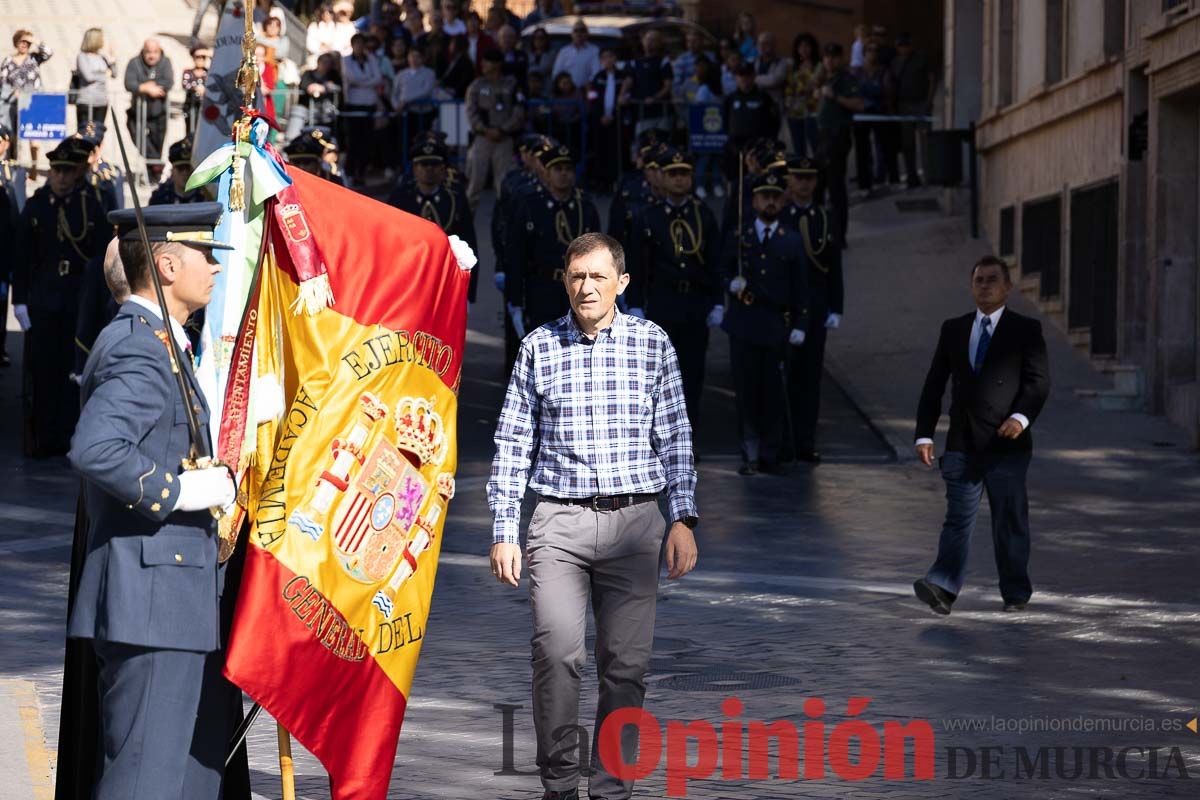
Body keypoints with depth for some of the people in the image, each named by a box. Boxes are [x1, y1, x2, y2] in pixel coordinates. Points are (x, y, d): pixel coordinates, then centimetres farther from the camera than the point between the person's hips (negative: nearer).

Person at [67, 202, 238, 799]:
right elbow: (94, 450, -31)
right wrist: (179, 490, -23)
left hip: (179, 602, 11)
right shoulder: (140, 352, -16)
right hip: (151, 603, -11)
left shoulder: (157, 344, 19)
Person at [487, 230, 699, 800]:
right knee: (557, 651, -16)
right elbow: (512, 445, 9)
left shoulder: (652, 344, 7)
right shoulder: (539, 347, 7)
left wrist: (683, 518, 1)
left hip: (635, 520, 1)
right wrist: (504, 532, 4)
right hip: (559, 521, -1)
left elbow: (675, 438, 9)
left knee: (626, 662, -1)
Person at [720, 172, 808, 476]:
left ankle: (770, 456, 7)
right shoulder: (737, 237, 7)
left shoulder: (792, 241, 7)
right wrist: (731, 283, -9)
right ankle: (750, 454, 6)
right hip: (744, 325, 0)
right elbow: (723, 271, 14)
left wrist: (799, 326, 1)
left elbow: (801, 288, 7)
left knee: (774, 393, -1)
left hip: (777, 325, 0)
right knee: (747, 391, 0)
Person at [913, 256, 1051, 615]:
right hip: (962, 442, 2)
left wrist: (1021, 416, -23)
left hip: (1006, 442, -2)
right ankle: (943, 586, -16)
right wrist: (924, 434, 3)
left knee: (1010, 519, 3)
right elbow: (934, 385, 12)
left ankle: (1015, 593, 13)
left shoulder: (1026, 330, 3)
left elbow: (1039, 380, -5)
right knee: (958, 517, -5)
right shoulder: (953, 329, 13)